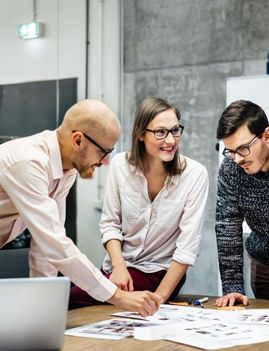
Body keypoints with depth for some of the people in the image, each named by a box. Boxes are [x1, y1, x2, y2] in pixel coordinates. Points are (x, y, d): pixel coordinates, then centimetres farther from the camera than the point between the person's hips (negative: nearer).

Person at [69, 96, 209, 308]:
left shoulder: (195, 174, -15)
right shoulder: (121, 164, -6)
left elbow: (188, 246, -15)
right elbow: (110, 223, 2)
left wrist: (158, 298, -18)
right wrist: (118, 266, -15)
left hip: (160, 272, -4)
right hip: (120, 266, 4)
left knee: (75, 298, -24)